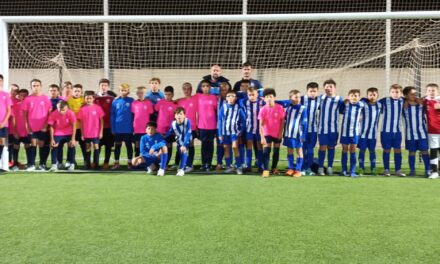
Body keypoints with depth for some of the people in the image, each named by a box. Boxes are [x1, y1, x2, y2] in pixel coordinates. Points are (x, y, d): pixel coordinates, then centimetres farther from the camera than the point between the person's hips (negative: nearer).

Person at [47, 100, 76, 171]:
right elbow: (51, 127, -10)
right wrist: (52, 139, -12)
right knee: (55, 146, -10)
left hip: (69, 133, 0)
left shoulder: (71, 113, -25)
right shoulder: (53, 114, -23)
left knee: (71, 146, -6)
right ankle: (54, 165, -5)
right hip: (58, 133, 1)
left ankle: (71, 164, 8)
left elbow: (74, 126, -16)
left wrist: (73, 139, -18)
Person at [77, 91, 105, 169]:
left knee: (96, 147, 0)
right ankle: (88, 164, 20)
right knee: (88, 148, 11)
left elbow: (101, 120, -2)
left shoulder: (97, 108, -5)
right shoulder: (82, 109, 0)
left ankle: (96, 163, 9)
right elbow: (81, 122, 4)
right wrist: (82, 134, 2)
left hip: (96, 132, -2)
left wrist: (101, 132, -6)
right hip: (86, 133, 2)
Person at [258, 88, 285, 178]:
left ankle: (274, 168, 25)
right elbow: (261, 124, -14)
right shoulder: (263, 109, -13)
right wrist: (262, 137, -21)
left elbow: (282, 121, -3)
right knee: (266, 151, -9)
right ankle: (265, 170, -8)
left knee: (276, 151, 10)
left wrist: (281, 132, -6)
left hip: (277, 134, 1)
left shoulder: (279, 108, -12)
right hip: (267, 133, -1)